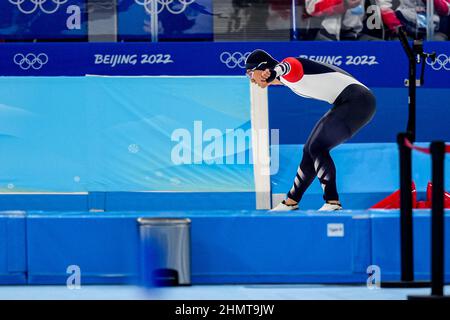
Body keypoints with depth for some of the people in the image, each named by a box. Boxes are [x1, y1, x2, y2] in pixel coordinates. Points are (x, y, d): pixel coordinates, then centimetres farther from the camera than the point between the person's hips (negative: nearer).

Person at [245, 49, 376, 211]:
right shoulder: (285, 78, 10)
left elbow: (290, 65, -44)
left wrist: (272, 72, -63)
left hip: (358, 100, -11)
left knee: (317, 148, -18)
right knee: (310, 150, 16)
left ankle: (333, 202, -16)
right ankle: (291, 201, 29)